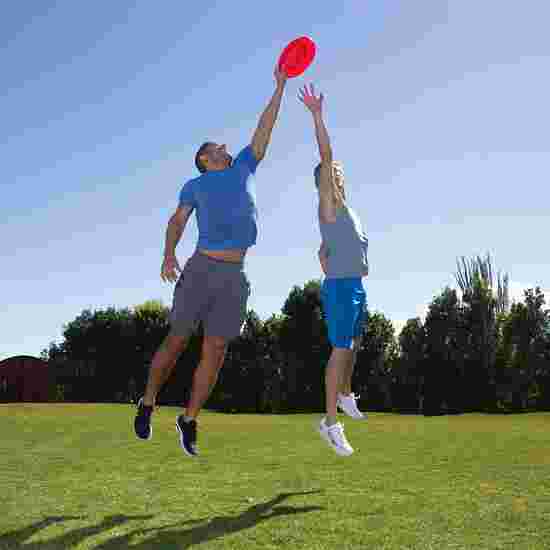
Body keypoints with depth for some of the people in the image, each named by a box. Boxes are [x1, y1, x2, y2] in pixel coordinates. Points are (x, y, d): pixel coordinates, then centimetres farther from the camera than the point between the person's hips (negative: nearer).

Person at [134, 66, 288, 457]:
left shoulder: (243, 169, 21)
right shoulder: (195, 185, 14)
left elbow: (265, 128, 23)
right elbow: (177, 222, 11)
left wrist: (280, 86, 24)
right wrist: (169, 255, -7)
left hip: (235, 277, 3)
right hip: (201, 269, -3)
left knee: (215, 351, -1)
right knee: (176, 341, 0)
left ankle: (189, 420, 10)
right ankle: (148, 403, 21)